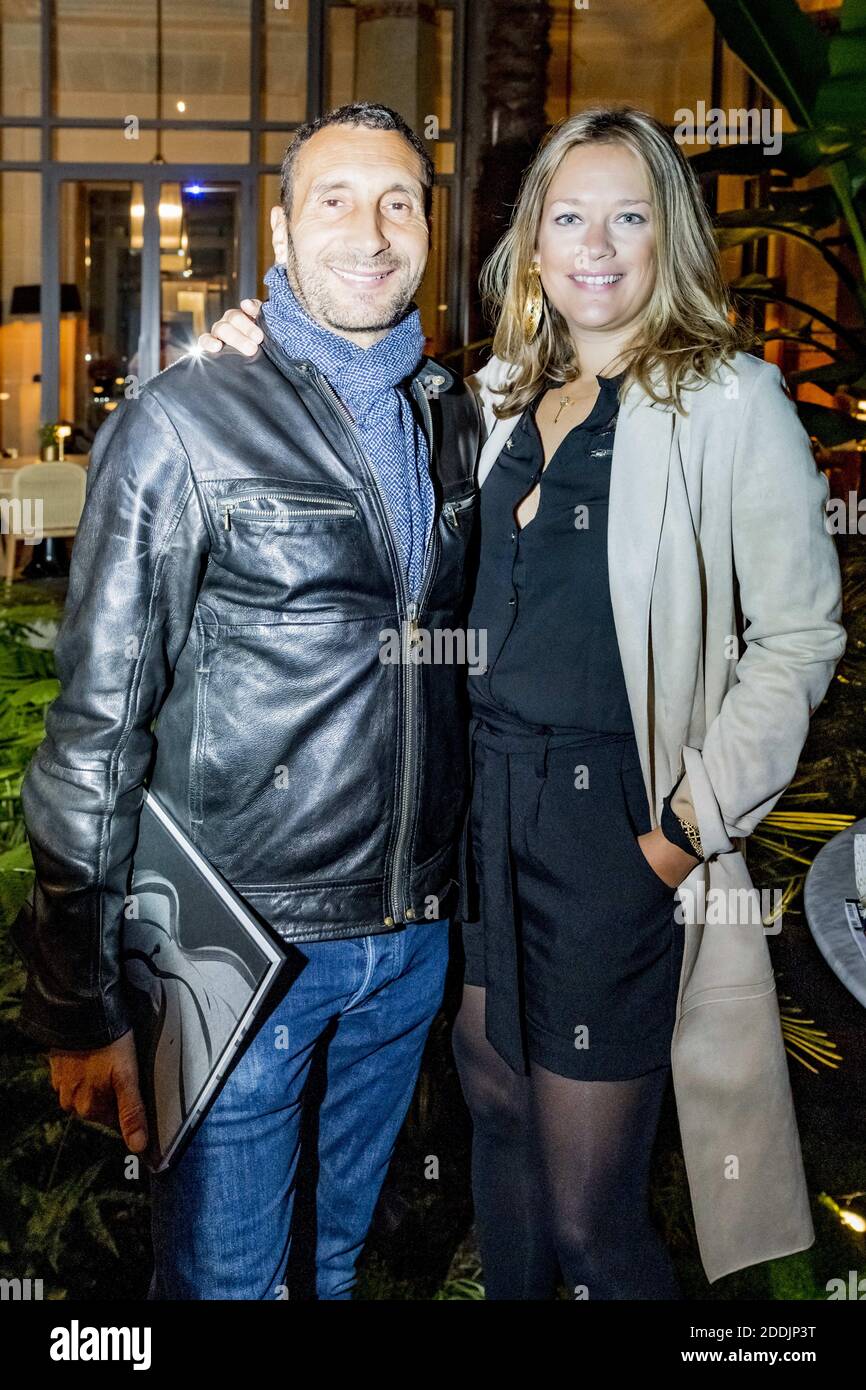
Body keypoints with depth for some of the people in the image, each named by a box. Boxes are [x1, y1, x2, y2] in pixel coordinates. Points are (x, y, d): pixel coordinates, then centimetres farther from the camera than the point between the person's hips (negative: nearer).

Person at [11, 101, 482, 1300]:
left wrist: (465, 885, 10)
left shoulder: (458, 418, 6)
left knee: (348, 1236, 24)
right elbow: (98, 724, -11)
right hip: (245, 947, -4)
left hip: (415, 933, 5)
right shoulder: (185, 426, -11)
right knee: (225, 1269, 10)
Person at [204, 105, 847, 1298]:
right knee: (498, 1115, 21)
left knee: (589, 1209, 4)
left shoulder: (732, 403, -7)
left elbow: (799, 636, -7)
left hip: (613, 823, -5)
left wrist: (693, 822, -11)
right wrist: (264, 363, 9)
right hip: (481, 794, 6)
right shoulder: (500, 393, 9)